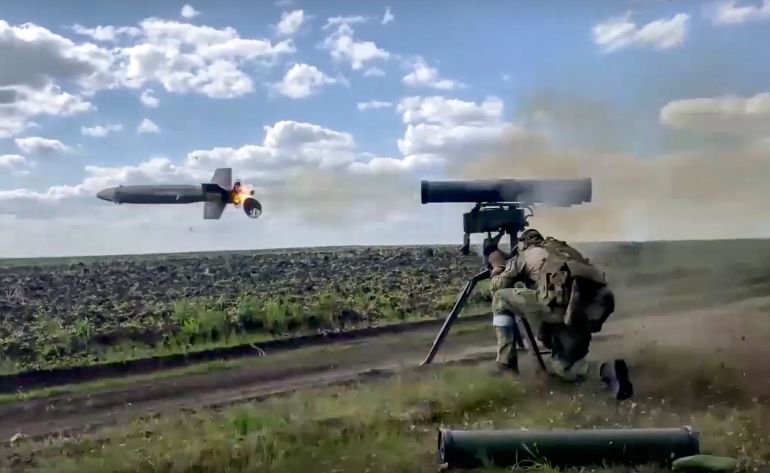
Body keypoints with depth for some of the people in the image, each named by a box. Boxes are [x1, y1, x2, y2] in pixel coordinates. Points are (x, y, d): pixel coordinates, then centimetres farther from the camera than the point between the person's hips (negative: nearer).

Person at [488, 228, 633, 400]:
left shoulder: (525, 255, 25)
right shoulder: (567, 250, 38)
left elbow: (496, 286, 29)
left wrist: (497, 267, 50)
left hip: (560, 304, -5)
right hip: (594, 311, 5)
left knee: (501, 298, 19)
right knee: (561, 366, 23)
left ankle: (506, 365, 14)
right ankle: (607, 370, -6)